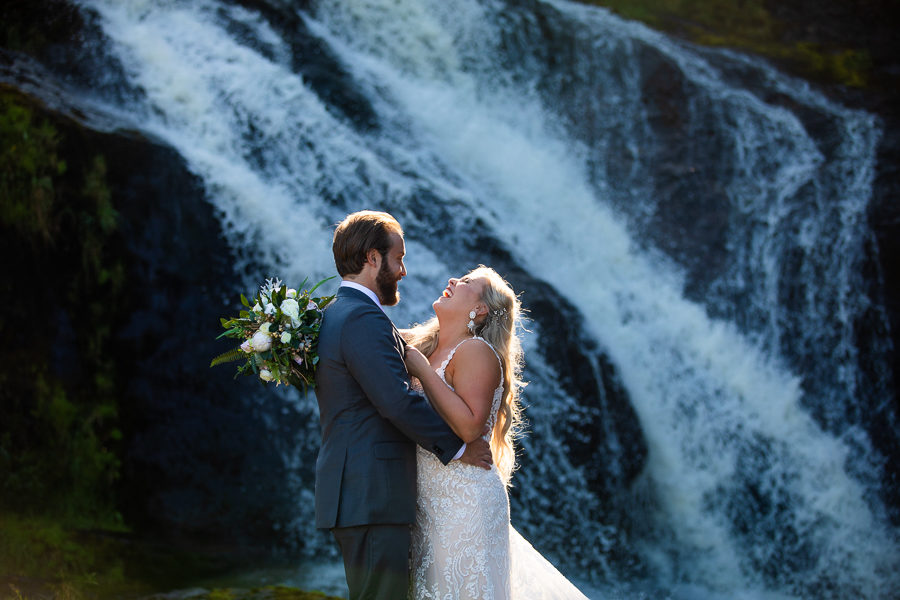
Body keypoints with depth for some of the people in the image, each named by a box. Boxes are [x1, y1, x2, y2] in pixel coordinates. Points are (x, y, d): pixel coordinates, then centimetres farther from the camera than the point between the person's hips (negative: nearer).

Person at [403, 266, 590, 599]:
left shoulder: (475, 350, -11)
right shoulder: (425, 347, 13)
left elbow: (470, 426, -23)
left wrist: (422, 370, -18)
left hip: (465, 502, -8)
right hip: (430, 503, 8)